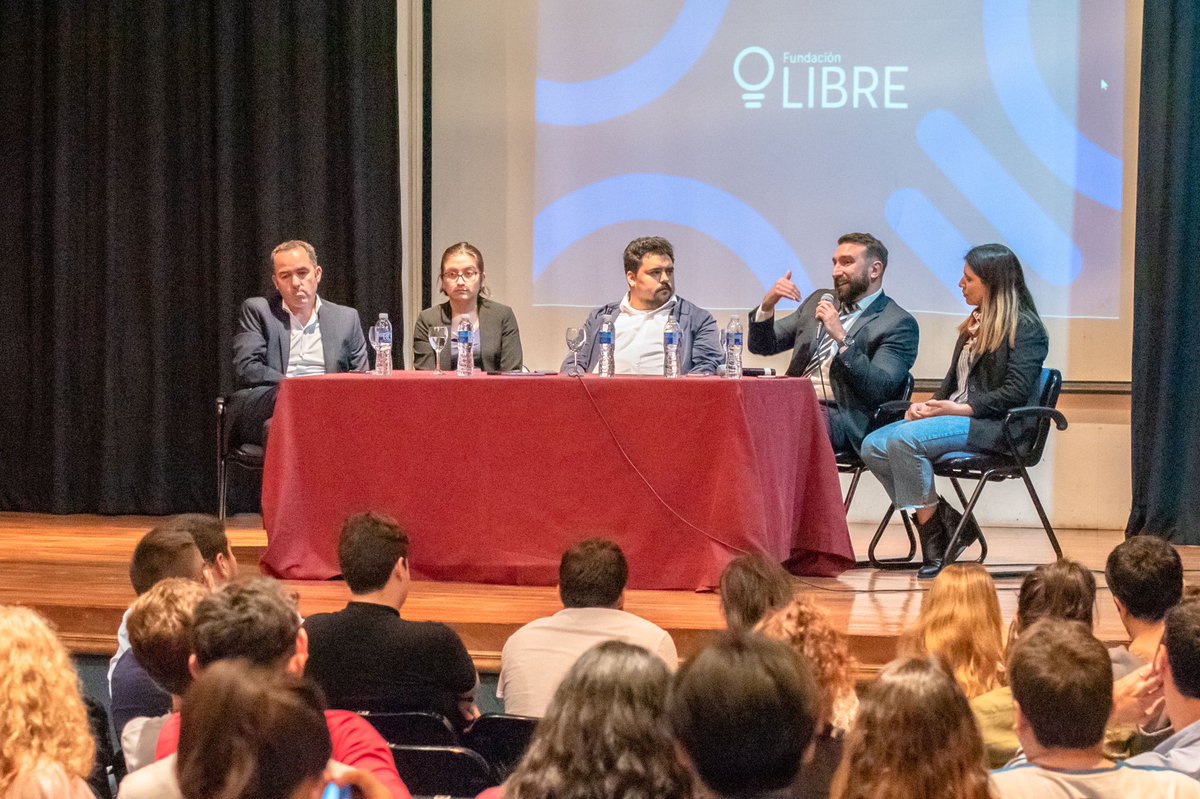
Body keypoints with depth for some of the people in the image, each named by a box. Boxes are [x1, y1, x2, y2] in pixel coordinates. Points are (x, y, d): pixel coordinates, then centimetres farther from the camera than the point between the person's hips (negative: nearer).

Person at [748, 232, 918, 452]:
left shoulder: (898, 324, 1)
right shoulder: (820, 299, 22)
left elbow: (879, 390, -12)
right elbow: (761, 346, 21)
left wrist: (841, 337, -17)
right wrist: (767, 305, 1)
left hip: (839, 416, -6)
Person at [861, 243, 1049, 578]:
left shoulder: (1025, 327, -6)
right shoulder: (976, 323, 22)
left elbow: (1015, 393, -15)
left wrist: (958, 409, -19)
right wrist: (929, 404, 2)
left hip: (996, 426, -9)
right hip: (955, 417, 10)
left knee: (904, 439, -30)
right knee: (873, 446, -10)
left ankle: (935, 541, -22)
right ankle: (953, 526, -9)